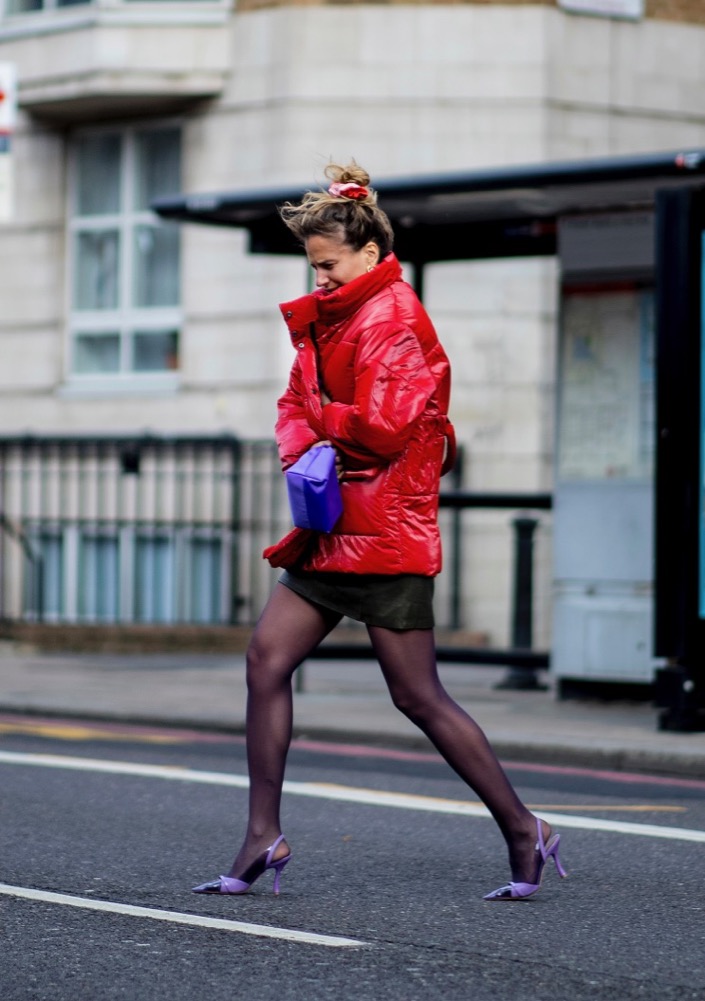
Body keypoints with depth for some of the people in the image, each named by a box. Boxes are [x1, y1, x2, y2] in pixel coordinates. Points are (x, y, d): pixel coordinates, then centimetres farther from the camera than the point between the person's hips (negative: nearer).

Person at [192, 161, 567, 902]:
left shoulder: (393, 319, -14)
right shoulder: (331, 319, 15)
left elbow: (382, 427, -22)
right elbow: (297, 403, 17)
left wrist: (321, 415, -7)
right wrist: (303, 449, -4)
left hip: (387, 532, -9)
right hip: (336, 526, 9)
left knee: (418, 697, -3)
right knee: (266, 658, -1)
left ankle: (524, 833, 9)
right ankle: (263, 836, 1)